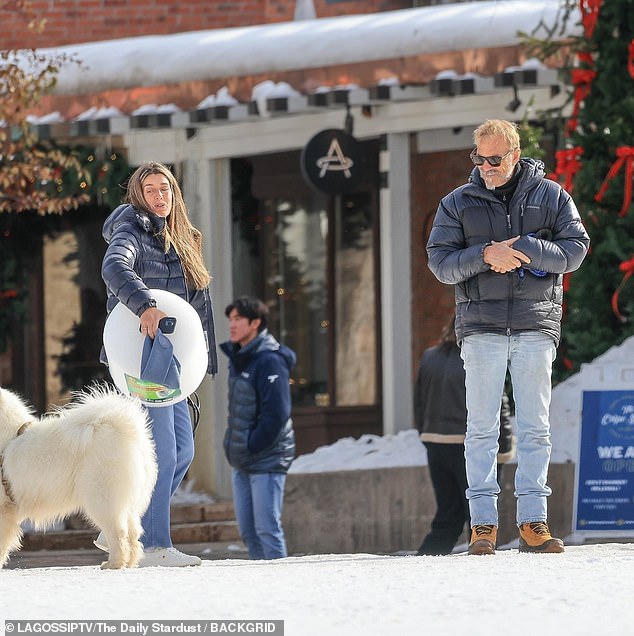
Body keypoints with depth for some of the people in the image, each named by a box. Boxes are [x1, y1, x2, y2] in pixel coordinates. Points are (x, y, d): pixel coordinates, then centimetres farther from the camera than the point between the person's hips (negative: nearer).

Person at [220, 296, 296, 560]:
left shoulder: (269, 361, -15)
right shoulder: (237, 358, 12)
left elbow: (276, 414, -20)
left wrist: (251, 446, -17)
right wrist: (233, 444, 10)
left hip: (267, 459, -9)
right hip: (242, 461, 9)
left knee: (267, 528, -9)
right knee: (247, 529, 10)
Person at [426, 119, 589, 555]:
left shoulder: (551, 196, 7)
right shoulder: (458, 204, 8)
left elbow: (575, 251, 0)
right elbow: (440, 263, 2)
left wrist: (523, 251, -13)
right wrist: (486, 255, -14)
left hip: (537, 326, 0)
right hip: (482, 327, 0)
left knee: (535, 428, 0)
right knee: (482, 428, -3)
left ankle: (533, 521, 3)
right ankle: (483, 523, -2)